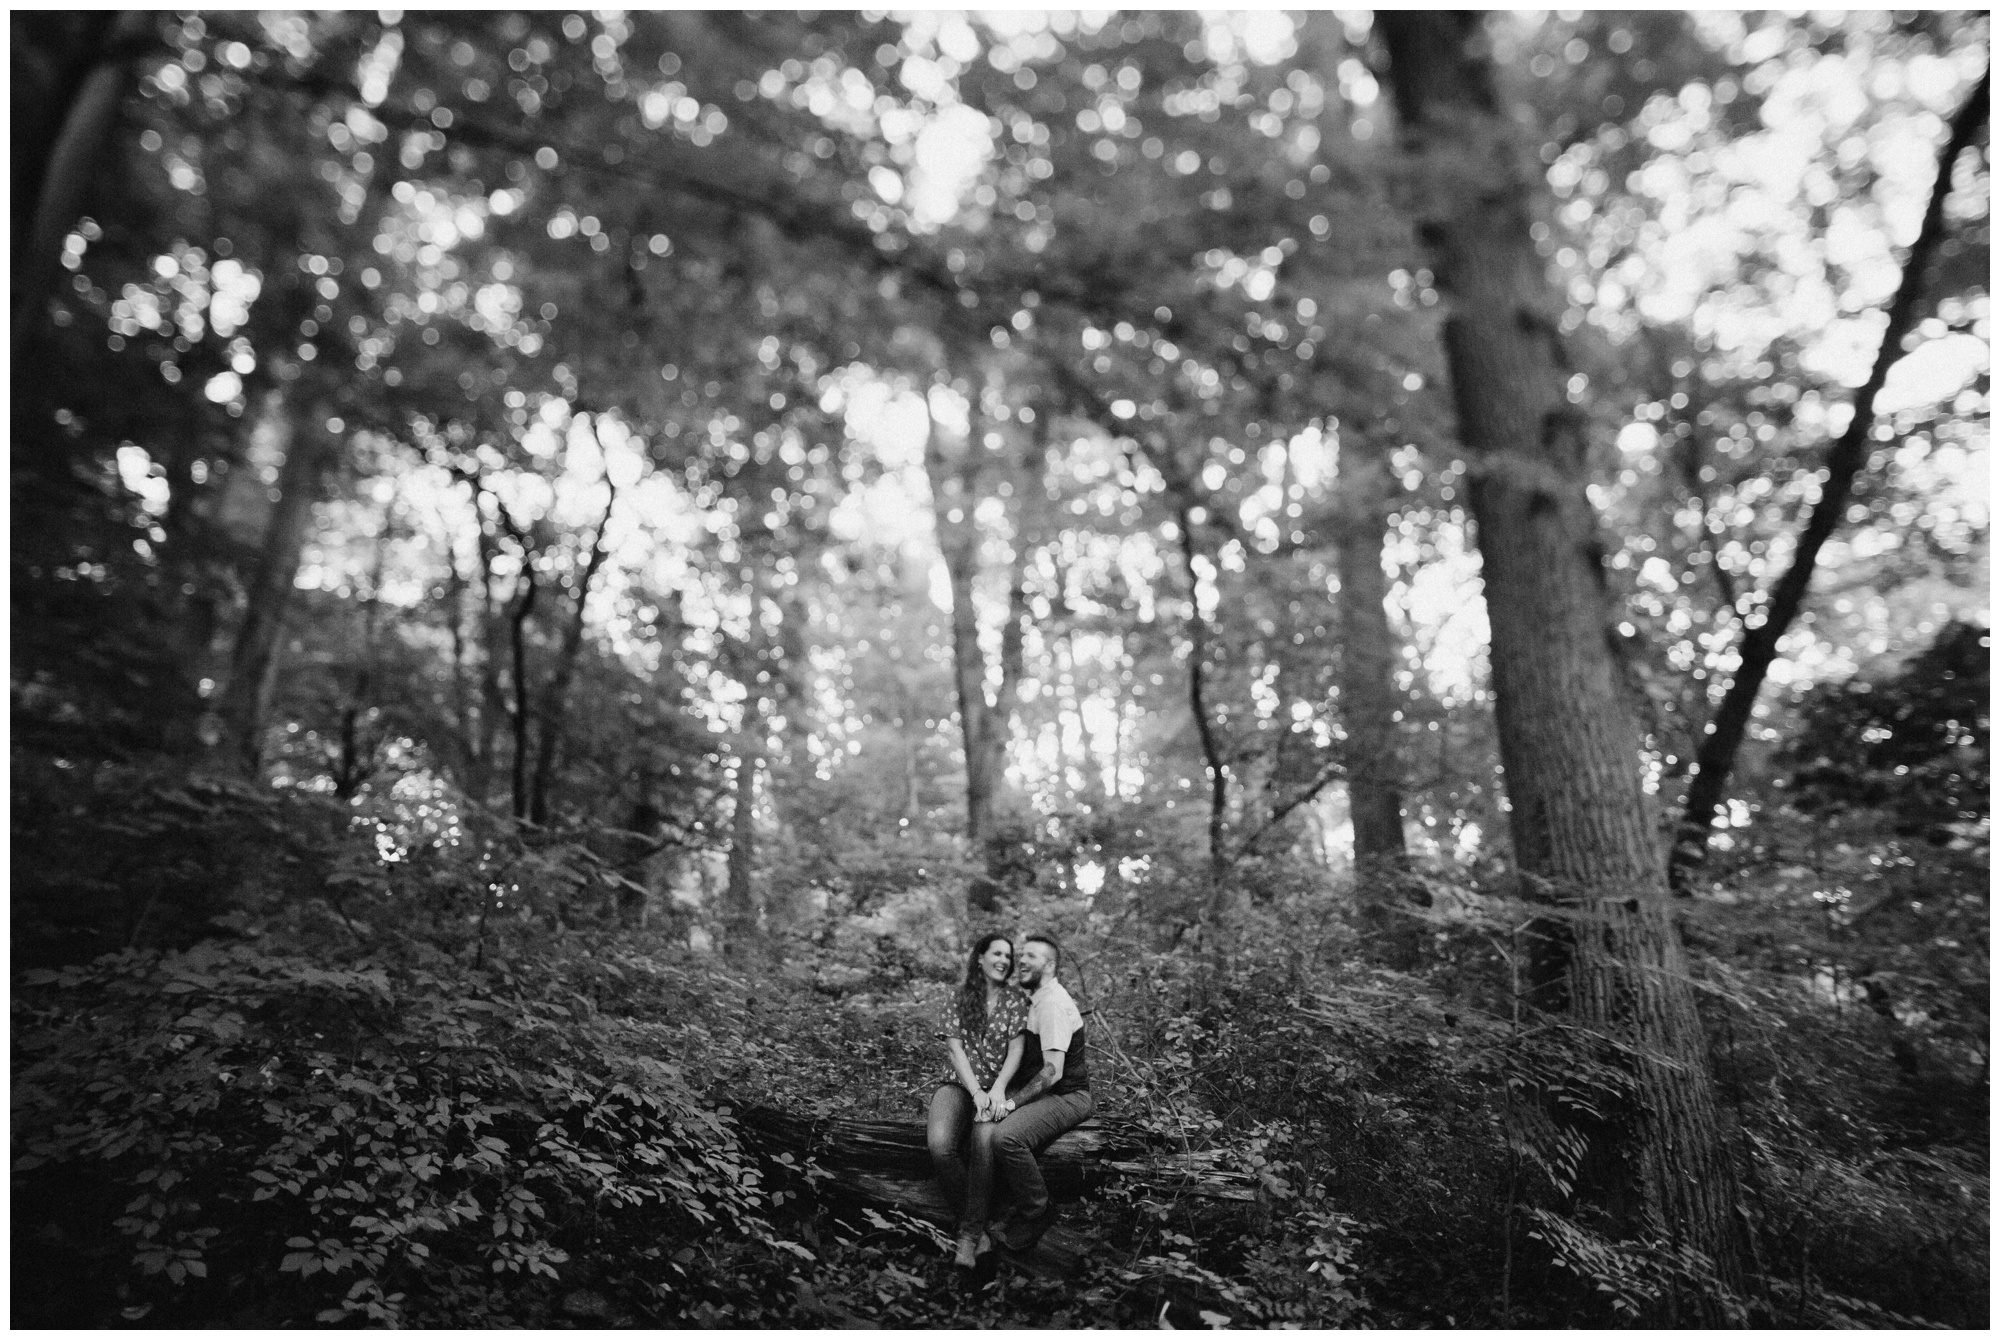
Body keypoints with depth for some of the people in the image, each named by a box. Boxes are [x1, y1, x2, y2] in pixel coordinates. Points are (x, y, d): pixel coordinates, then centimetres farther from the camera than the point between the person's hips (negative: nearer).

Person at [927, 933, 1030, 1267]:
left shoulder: (1017, 1000, 6)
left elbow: (1016, 1051, -3)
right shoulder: (960, 998, 8)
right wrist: (976, 1092, -17)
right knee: (939, 1144, -30)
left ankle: (970, 1233, -22)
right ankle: (973, 1220, -10)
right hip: (961, 1085, 1)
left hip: (999, 1088, -1)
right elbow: (955, 1049, -2)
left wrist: (997, 1089, -21)